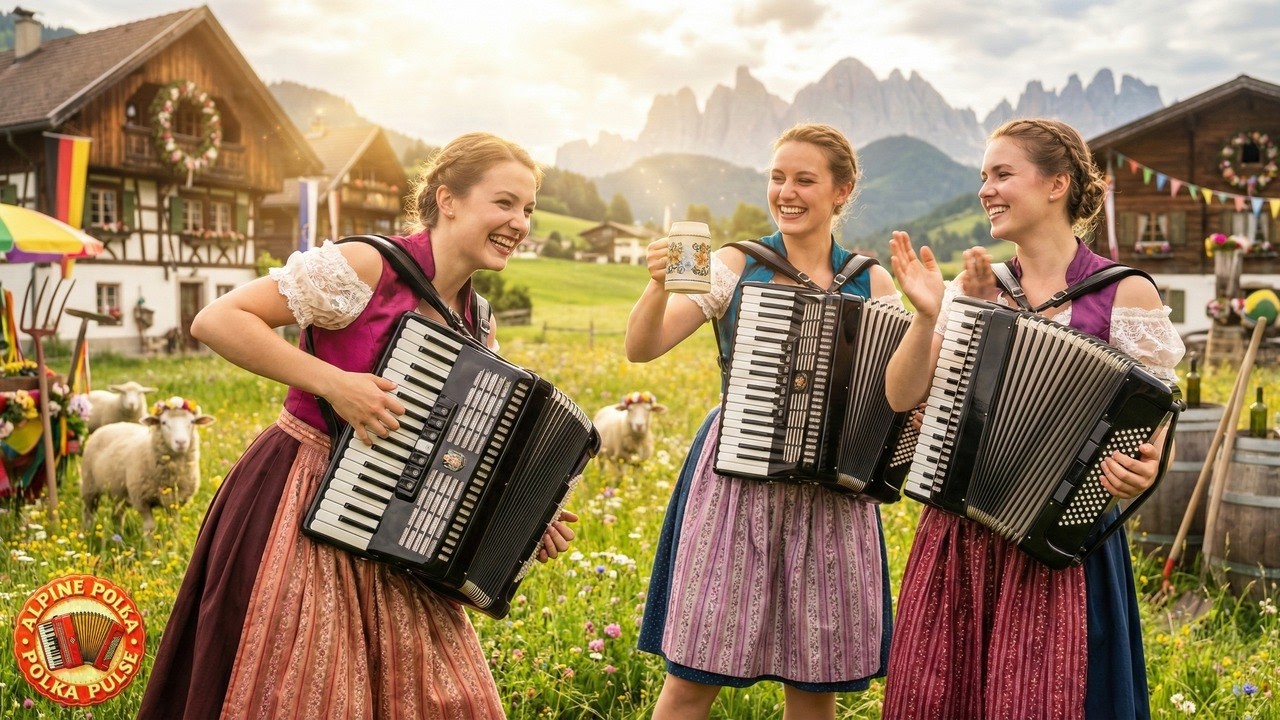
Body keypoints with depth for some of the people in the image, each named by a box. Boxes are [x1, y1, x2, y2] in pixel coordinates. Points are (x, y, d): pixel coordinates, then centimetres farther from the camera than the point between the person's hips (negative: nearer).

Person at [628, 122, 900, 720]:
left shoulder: (872, 284, 5)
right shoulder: (736, 266, 0)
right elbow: (640, 349, -6)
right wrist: (659, 285, -24)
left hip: (831, 493, 2)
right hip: (737, 482, -2)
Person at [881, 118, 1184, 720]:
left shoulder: (1123, 293, -4)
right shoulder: (970, 287, 7)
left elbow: (1150, 431, 0)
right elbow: (902, 396, 1)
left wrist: (1141, 470, -21)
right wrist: (928, 314, -12)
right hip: (957, 537, 4)